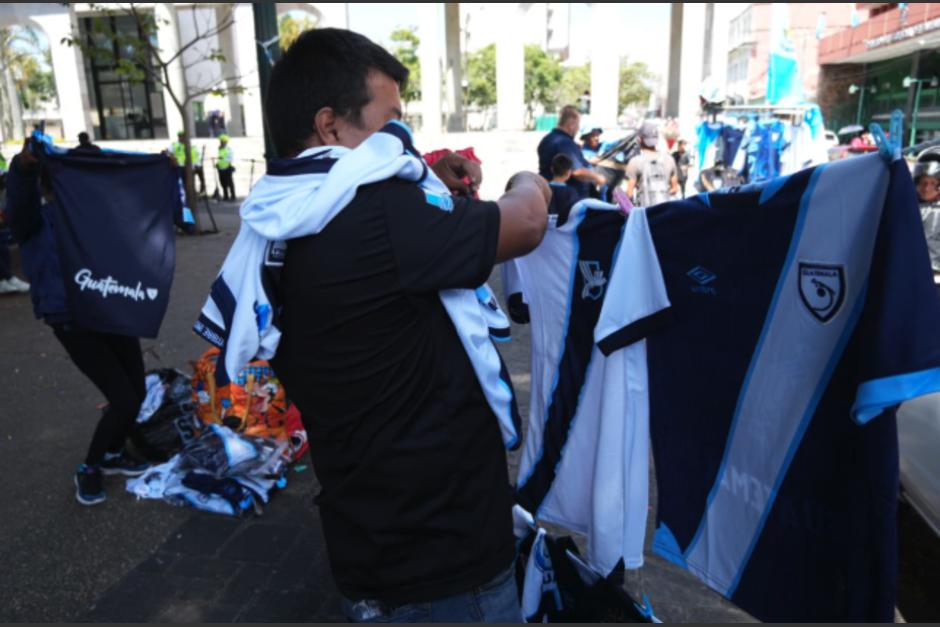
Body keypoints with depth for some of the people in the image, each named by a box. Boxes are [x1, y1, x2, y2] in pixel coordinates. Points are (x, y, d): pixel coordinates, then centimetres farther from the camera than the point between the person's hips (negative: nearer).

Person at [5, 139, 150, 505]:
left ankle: (112, 455, 36)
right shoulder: (34, 223, -4)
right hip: (73, 323, -5)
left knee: (137, 393, 9)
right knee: (124, 399, -8)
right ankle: (89, 468, 17)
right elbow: (19, 201, -28)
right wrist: (24, 166, -47)